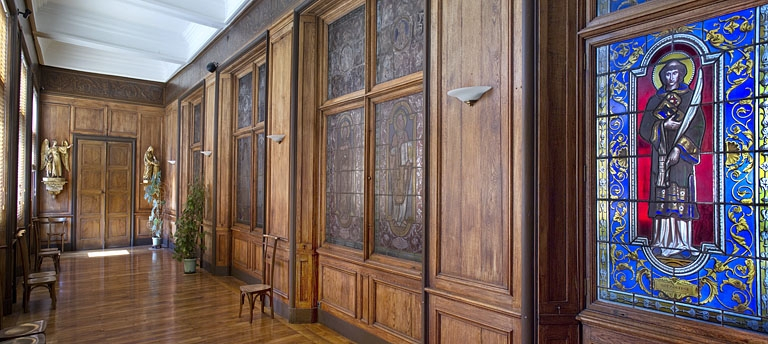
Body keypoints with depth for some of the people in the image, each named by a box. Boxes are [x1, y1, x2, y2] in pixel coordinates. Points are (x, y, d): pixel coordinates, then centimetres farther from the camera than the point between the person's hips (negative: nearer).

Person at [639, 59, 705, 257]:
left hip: (682, 153, -2)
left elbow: (697, 126, -3)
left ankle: (682, 242, -5)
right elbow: (644, 128, 6)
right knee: (663, 195, -2)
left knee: (682, 195, -7)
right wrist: (664, 125, -12)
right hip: (660, 153, 2)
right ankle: (666, 241, 1)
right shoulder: (655, 100, 15)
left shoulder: (690, 97, 8)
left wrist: (680, 148, -14)